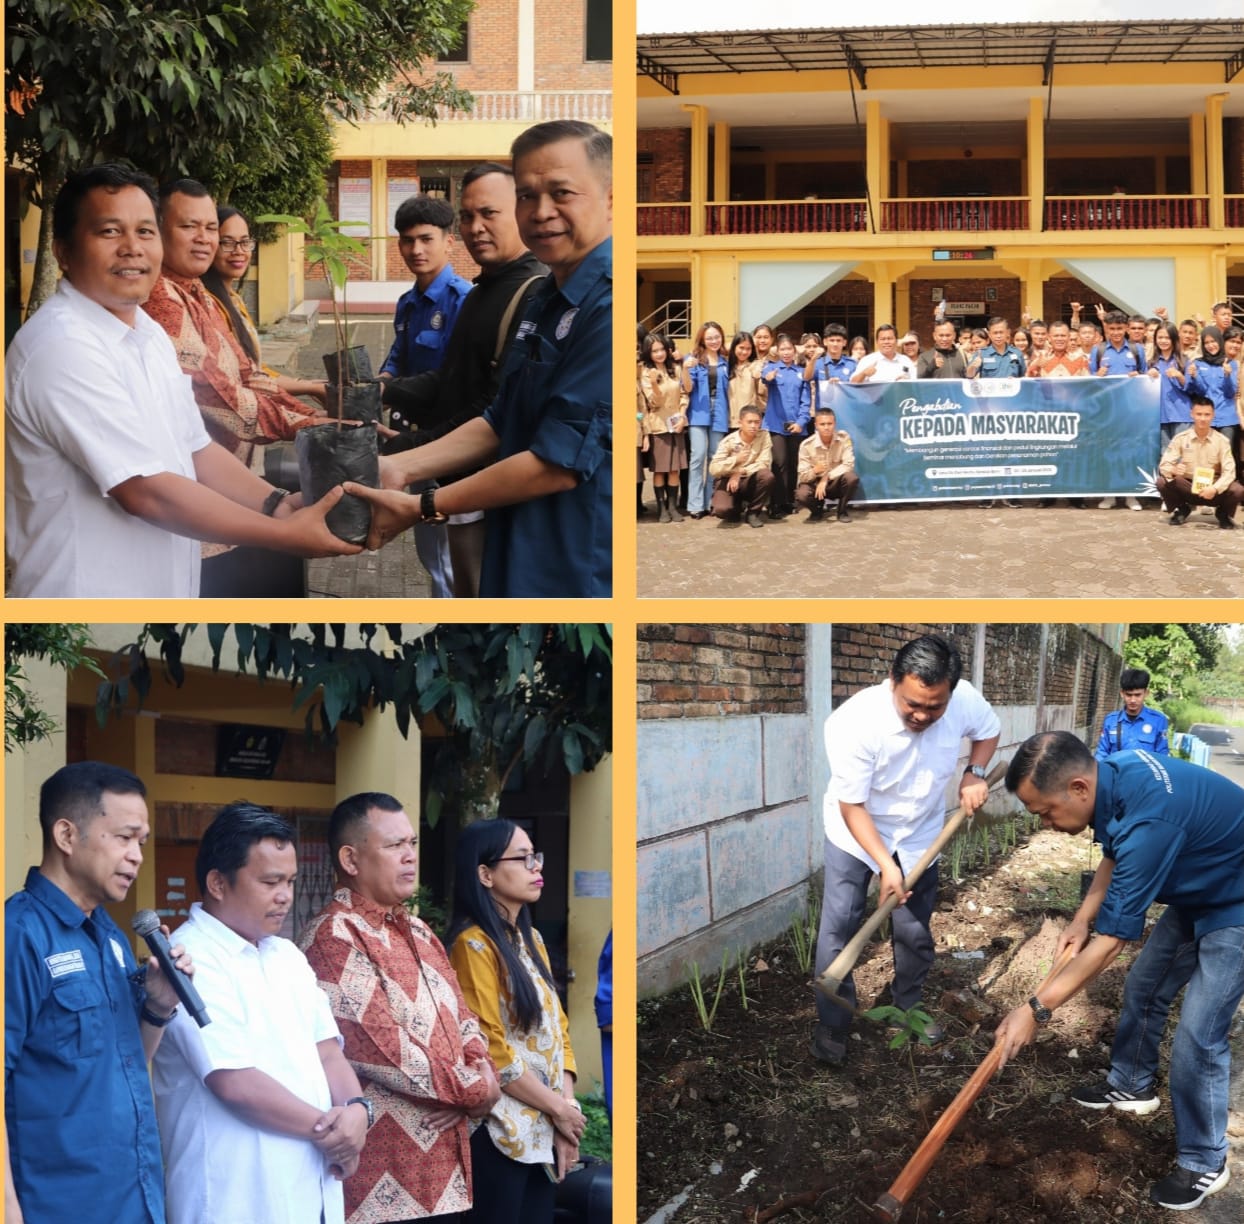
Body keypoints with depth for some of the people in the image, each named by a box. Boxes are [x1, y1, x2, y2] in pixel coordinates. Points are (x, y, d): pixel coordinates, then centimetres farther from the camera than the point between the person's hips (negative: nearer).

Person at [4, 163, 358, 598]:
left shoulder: (149, 334, 9)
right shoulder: (63, 347, -21)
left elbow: (195, 448, 13)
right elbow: (146, 492, -24)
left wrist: (279, 505, -4)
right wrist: (286, 535, -20)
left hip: (162, 591, 9)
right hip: (87, 595, -9)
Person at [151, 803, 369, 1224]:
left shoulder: (287, 956, 14)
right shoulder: (191, 961, -13)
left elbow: (326, 1050, 12)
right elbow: (235, 1081, -20)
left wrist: (356, 1110, -9)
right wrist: (327, 1129, -10)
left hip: (311, 1190, 8)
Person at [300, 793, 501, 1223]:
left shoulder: (417, 931, 16)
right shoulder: (333, 938, -12)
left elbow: (462, 1021, 16)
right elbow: (385, 1052, -19)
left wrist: (483, 1071, -7)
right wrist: (476, 1090, -9)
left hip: (442, 1163, 8)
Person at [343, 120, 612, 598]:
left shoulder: (607, 308, -20)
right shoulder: (546, 302, 12)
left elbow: (559, 464, -21)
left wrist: (422, 507, -12)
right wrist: (399, 468, 5)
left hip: (584, 576, -9)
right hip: (521, 566, 9)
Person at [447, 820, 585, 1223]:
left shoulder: (532, 939, 13)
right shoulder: (474, 945, -12)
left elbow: (557, 1028, 13)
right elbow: (489, 1050, -17)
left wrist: (567, 1109, 0)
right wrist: (559, 1109, -10)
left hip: (543, 1129, 8)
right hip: (500, 1130, -8)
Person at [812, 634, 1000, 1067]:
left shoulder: (964, 701, -25)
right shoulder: (853, 723, -36)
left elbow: (988, 730, 2)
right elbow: (852, 806, -26)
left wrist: (974, 774, -15)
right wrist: (886, 866, -30)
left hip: (919, 835, 3)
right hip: (855, 833, -3)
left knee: (914, 932, 11)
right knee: (838, 929, -7)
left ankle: (908, 1008, 32)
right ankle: (832, 1025, 5)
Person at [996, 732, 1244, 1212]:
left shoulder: (1149, 821, -40)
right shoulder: (1110, 773, -13)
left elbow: (1112, 939, -33)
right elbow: (1115, 856, 11)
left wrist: (1037, 1009, -27)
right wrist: (1081, 920, 0)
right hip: (1195, 892, 9)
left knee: (1198, 1035, -9)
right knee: (1143, 988, 19)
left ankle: (1204, 1163, 6)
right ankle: (1132, 1086, 42)